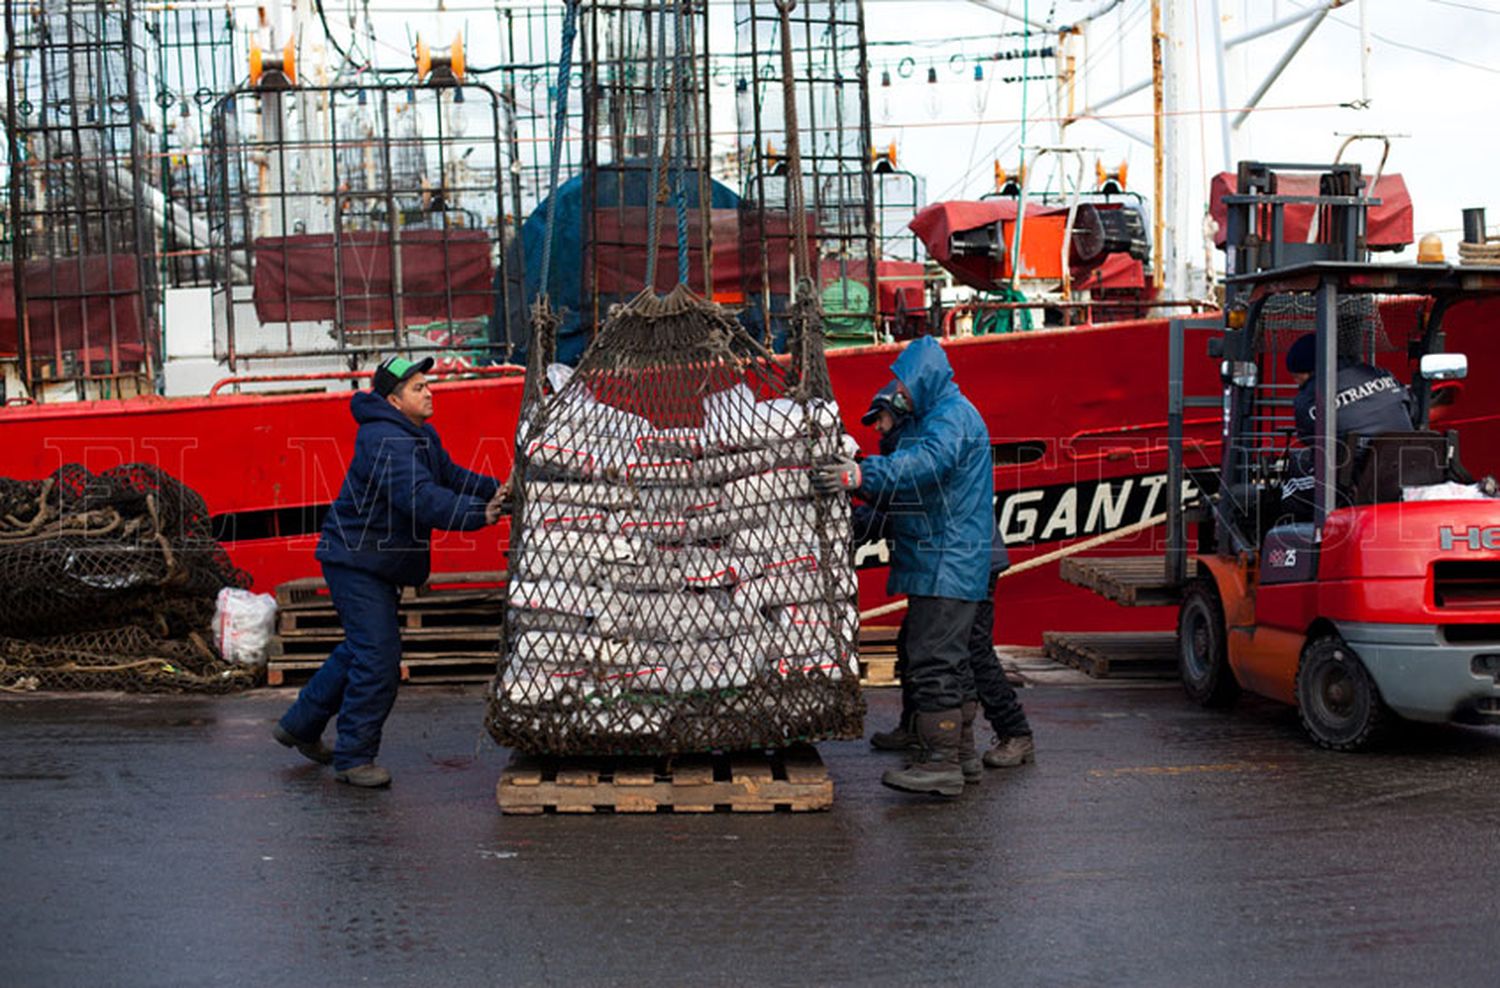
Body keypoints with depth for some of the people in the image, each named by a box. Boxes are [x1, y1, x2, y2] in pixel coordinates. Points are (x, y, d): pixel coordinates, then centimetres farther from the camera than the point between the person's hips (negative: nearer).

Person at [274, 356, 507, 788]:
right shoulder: (385, 440, -24)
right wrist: (478, 514, -37)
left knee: (362, 648, 21)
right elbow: (420, 500, -35)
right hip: (356, 560, -11)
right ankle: (353, 757, 2)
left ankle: (300, 725, 36)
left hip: (378, 563, 11)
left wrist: (495, 490, -3)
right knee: (379, 657, -10)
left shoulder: (421, 436, 10)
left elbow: (451, 476, 13)